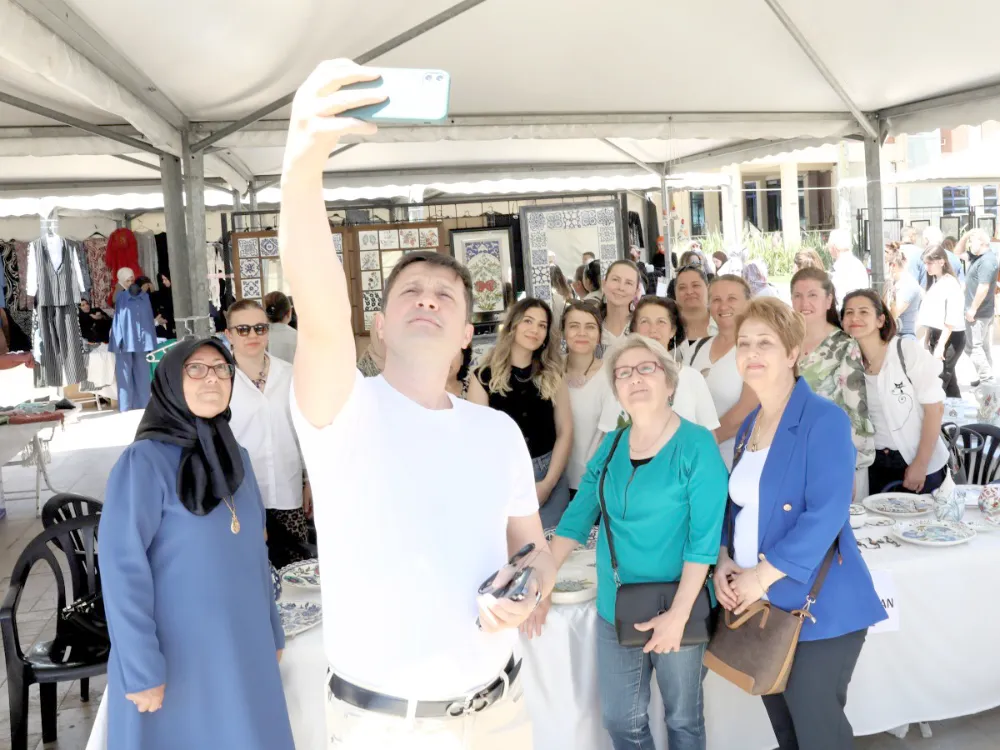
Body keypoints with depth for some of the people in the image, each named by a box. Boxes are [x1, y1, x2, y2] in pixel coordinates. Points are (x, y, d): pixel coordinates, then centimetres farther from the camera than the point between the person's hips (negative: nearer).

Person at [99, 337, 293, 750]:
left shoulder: (237, 457, 5)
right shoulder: (145, 460, -14)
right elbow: (122, 565, -17)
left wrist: (272, 630, 11)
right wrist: (141, 667, -18)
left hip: (242, 647, 6)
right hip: (174, 654, -6)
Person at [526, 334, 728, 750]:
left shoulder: (696, 445, -12)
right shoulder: (610, 446, 2)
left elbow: (705, 537, -16)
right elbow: (577, 517, 4)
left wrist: (679, 612, -21)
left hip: (676, 609, -4)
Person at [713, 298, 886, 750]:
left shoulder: (824, 418, -13)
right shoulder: (750, 425, 10)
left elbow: (826, 515, -22)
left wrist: (762, 576, -20)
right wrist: (724, 560, -2)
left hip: (817, 607, -7)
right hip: (760, 605, 7)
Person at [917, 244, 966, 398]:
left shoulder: (951, 284, -15)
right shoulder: (935, 282, 9)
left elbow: (951, 321, -19)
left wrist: (941, 345, -20)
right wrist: (927, 338, 10)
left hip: (951, 338, -8)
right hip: (937, 335, 8)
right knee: (948, 376, 14)